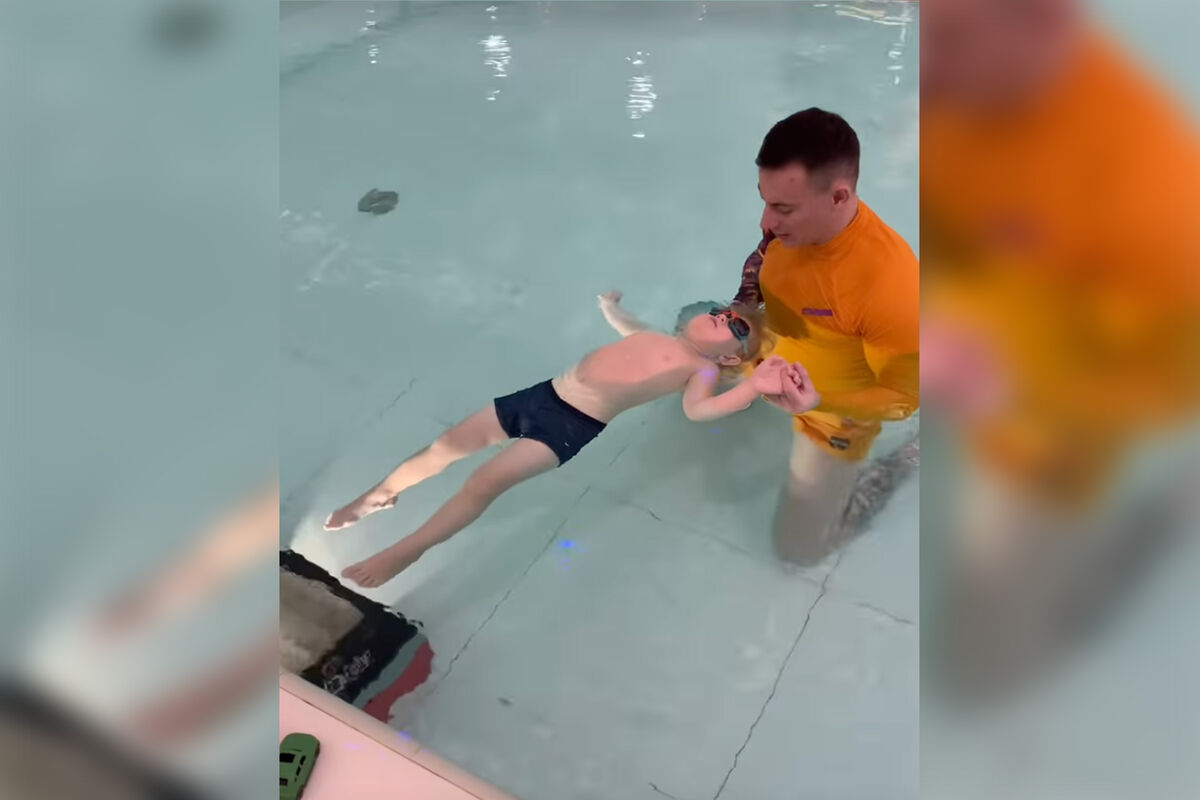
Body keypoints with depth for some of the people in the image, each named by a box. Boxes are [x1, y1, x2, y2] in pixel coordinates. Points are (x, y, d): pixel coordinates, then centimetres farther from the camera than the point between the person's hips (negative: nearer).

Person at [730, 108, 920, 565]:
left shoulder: (890, 283, -42)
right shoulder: (792, 223, -22)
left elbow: (904, 398, -28)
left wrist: (818, 402, -42)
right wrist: (738, 313, -14)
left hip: (836, 415, -6)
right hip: (779, 364, 6)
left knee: (799, 548, 7)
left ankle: (899, 463, 21)